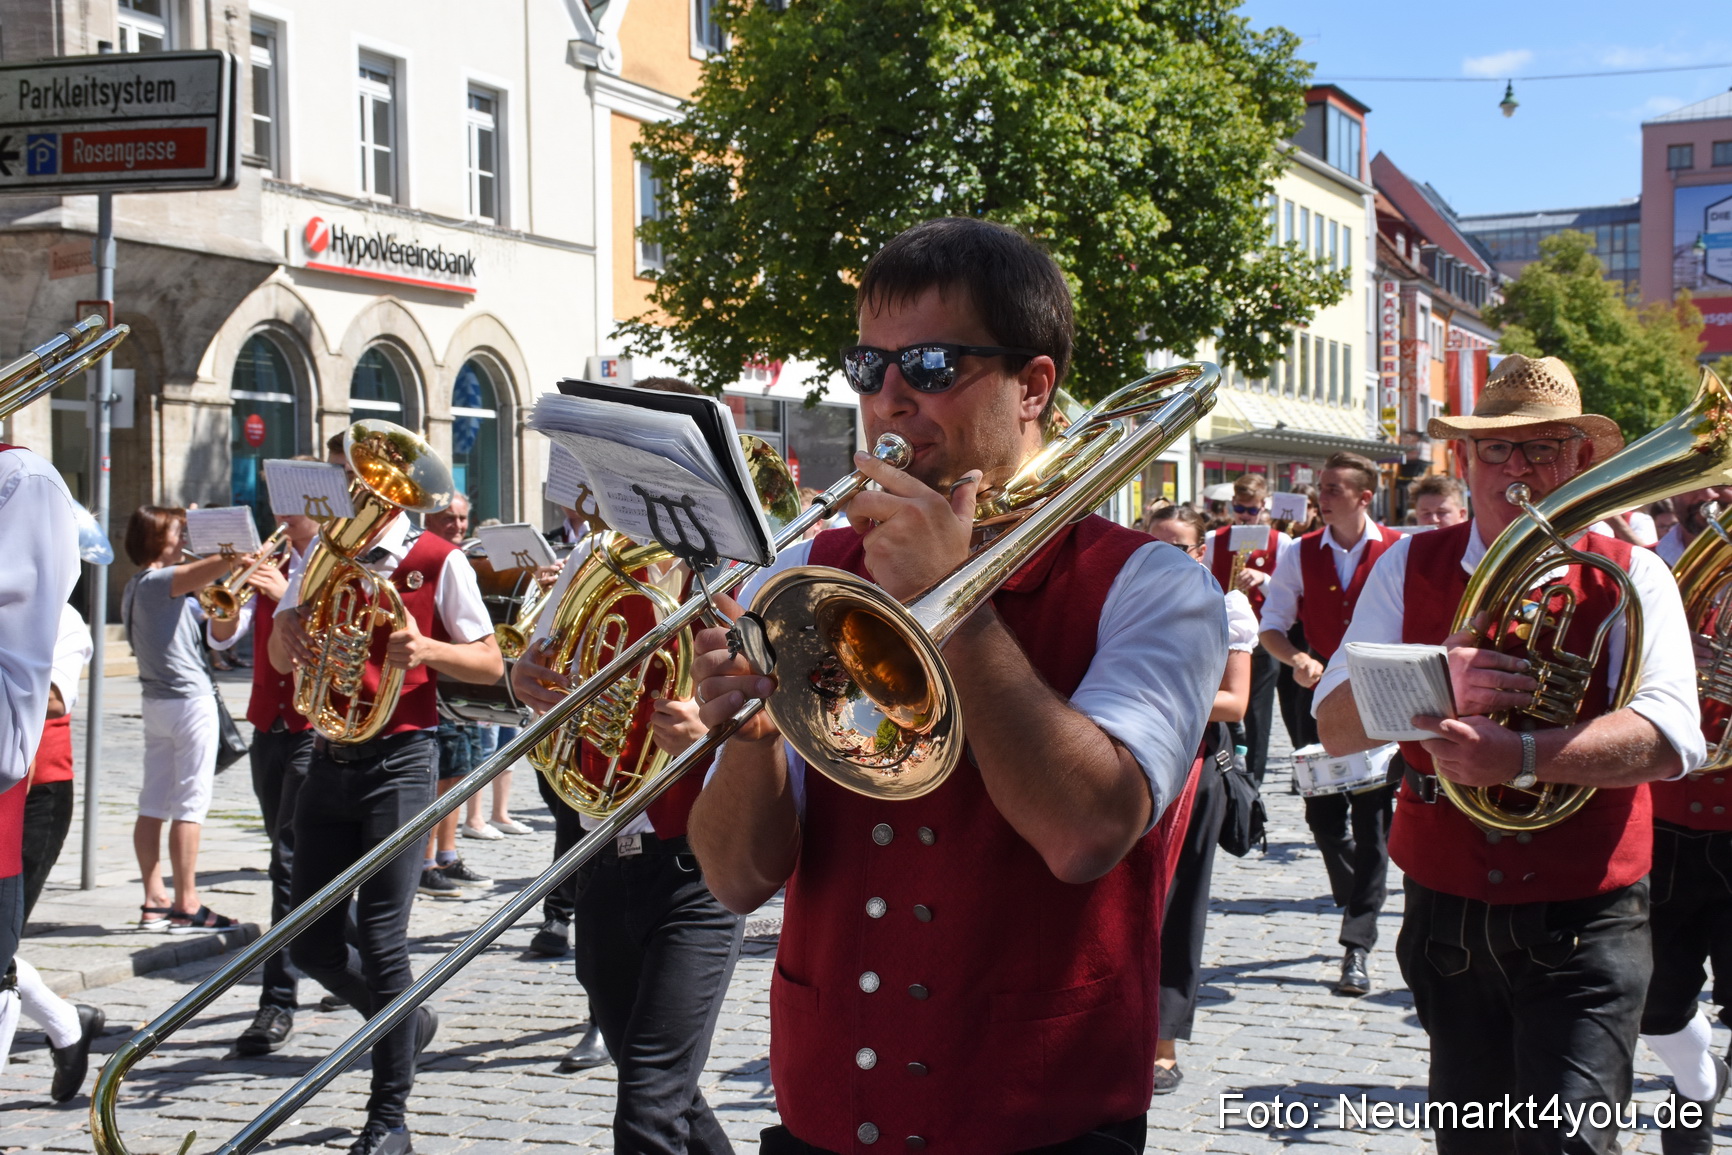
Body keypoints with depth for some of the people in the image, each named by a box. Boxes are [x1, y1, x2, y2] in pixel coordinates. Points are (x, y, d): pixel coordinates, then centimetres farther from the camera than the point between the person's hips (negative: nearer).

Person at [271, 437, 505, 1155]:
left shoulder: (437, 561, -4)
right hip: (329, 759, 6)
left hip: (399, 759, -5)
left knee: (380, 939, -8)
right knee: (310, 941, 6)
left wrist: (425, 648, -21)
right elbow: (282, 659, 11)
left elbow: (490, 664, -3)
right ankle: (406, 1021, 34)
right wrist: (287, 631, -13)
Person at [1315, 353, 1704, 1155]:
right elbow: (1335, 725, -5)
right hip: (1448, 913, 3)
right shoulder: (1411, 568, 3)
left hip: (1583, 926, -3)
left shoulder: (1629, 577, -3)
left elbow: (1671, 739, -18)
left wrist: (1520, 757, -33)